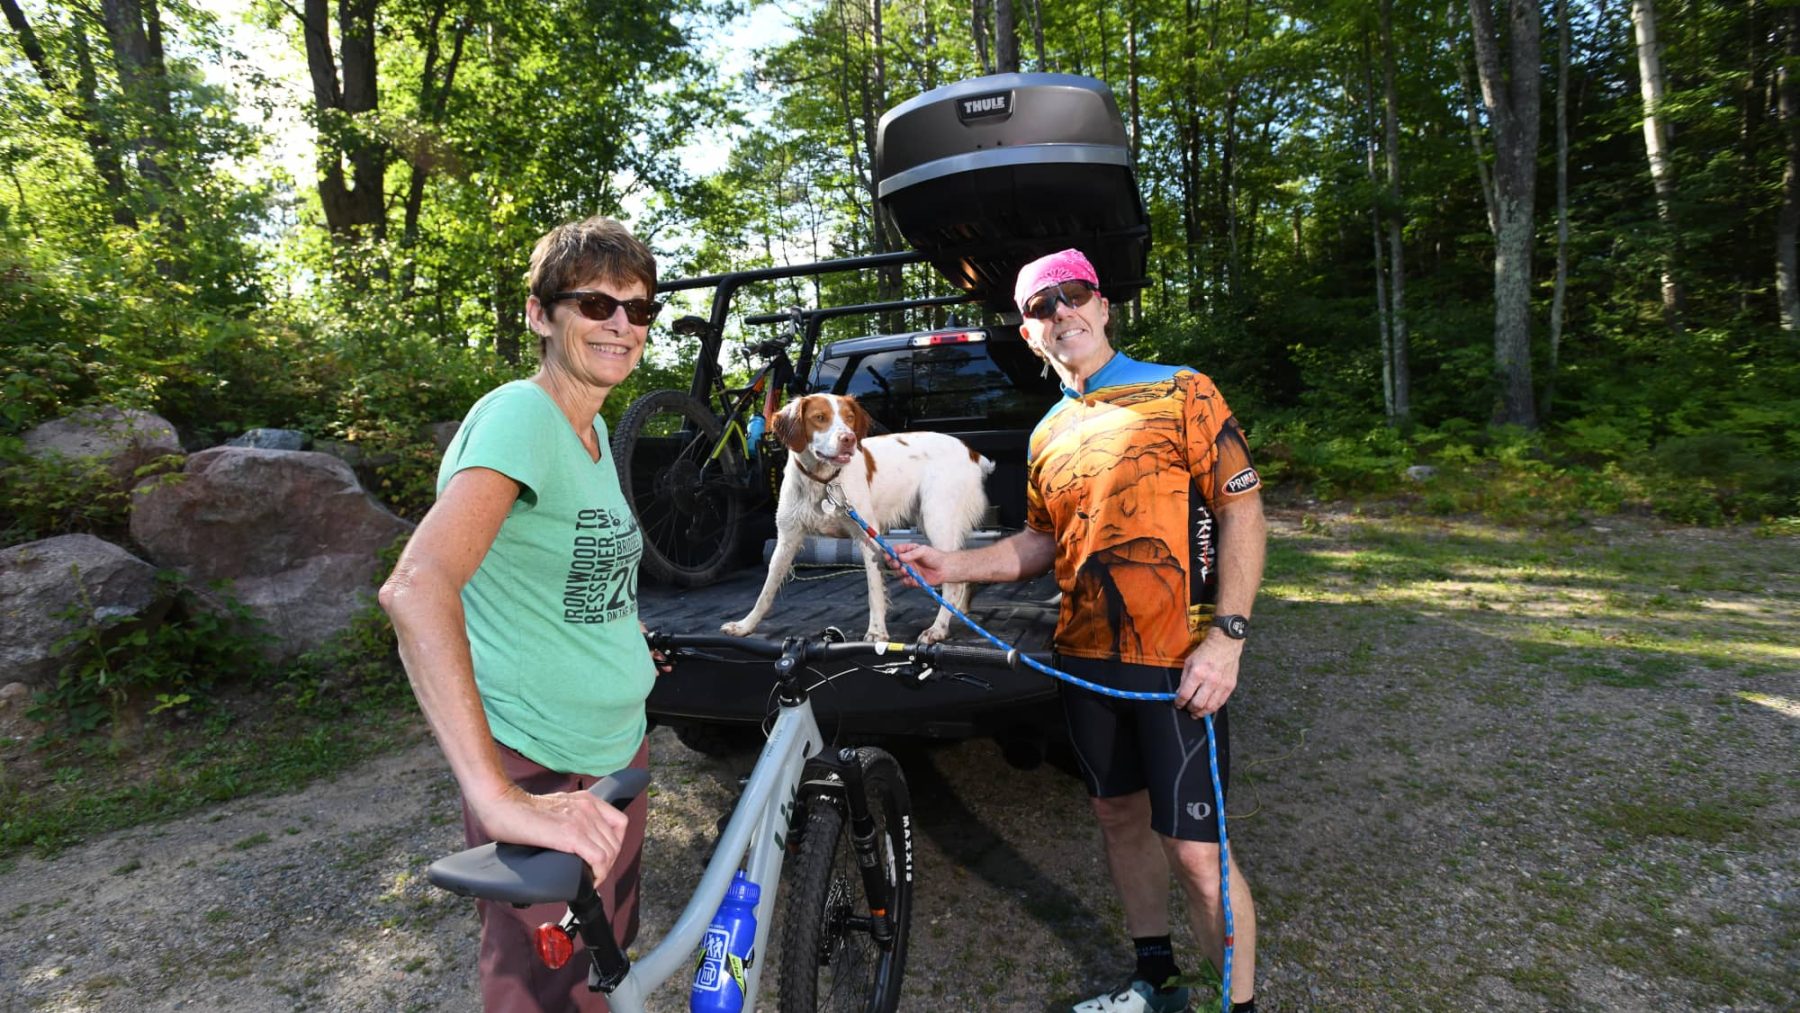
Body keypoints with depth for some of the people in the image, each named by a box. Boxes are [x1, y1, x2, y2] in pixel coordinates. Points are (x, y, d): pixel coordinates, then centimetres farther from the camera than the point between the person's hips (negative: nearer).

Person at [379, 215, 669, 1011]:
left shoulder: (594, 429, 6)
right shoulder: (520, 417, -22)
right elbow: (416, 587, -38)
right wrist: (501, 800, -43)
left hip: (619, 749, 8)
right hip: (541, 769, -8)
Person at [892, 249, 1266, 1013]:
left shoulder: (1178, 391, -6)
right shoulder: (1047, 434, 11)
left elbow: (1242, 510, -9)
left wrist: (1226, 636, -18)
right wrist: (953, 566, 2)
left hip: (1178, 663, -6)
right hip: (1085, 660, 6)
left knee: (1194, 851, -4)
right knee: (1119, 815, 18)